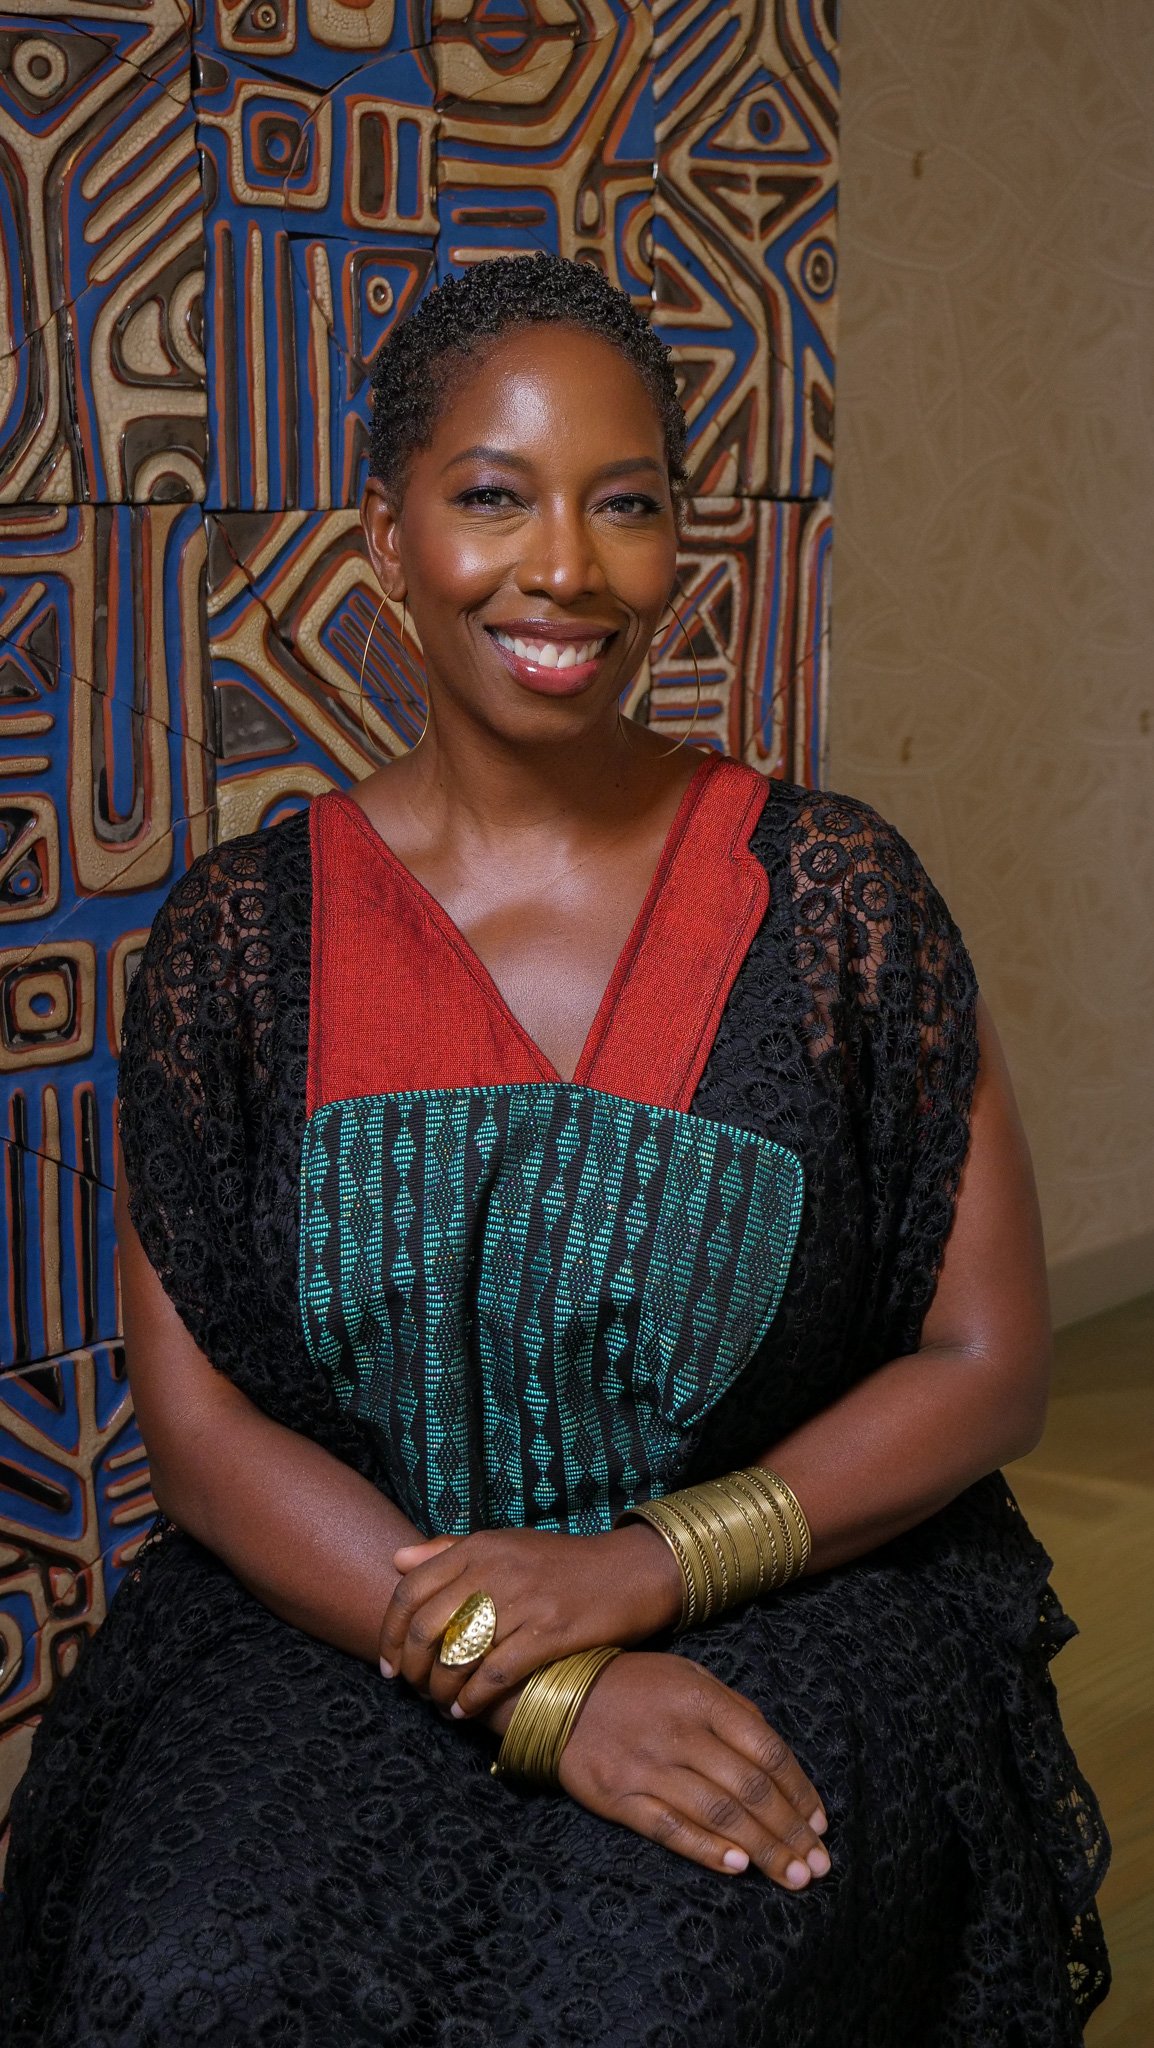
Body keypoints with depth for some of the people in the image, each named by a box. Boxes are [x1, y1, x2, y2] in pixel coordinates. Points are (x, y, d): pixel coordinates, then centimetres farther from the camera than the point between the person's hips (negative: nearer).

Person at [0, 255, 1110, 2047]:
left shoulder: (830, 894, -1)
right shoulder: (243, 936, 1)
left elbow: (988, 1363, 0)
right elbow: (195, 1419, -2)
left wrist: (655, 1564, -15)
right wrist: (534, 1686, -16)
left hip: (792, 1611, 0)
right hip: (331, 1619, 1)